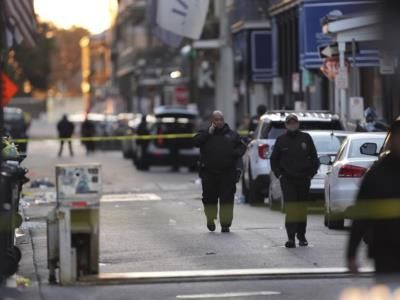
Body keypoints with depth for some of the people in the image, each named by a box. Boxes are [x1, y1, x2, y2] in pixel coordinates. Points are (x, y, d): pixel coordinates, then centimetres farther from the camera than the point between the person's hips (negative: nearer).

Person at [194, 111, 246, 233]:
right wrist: (209, 133, -10)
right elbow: (197, 142, -6)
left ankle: (225, 223, -1)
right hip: (209, 172, 0)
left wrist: (236, 153, -9)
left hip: (228, 173, 0)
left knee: (227, 198, -5)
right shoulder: (205, 134, 10)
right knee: (209, 198, 6)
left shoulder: (232, 134, 12)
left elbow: (242, 146, 11)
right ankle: (210, 220, 25)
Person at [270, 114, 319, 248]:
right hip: (287, 179, -1)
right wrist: (279, 174, 2)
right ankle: (291, 238, -15)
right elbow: (274, 159, 11)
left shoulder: (306, 138, 5)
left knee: (302, 208, 10)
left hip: (303, 178, 1)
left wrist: (311, 173, 2)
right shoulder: (281, 140, 5)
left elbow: (314, 157, 10)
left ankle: (301, 236, 22)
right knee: (291, 208, -11)